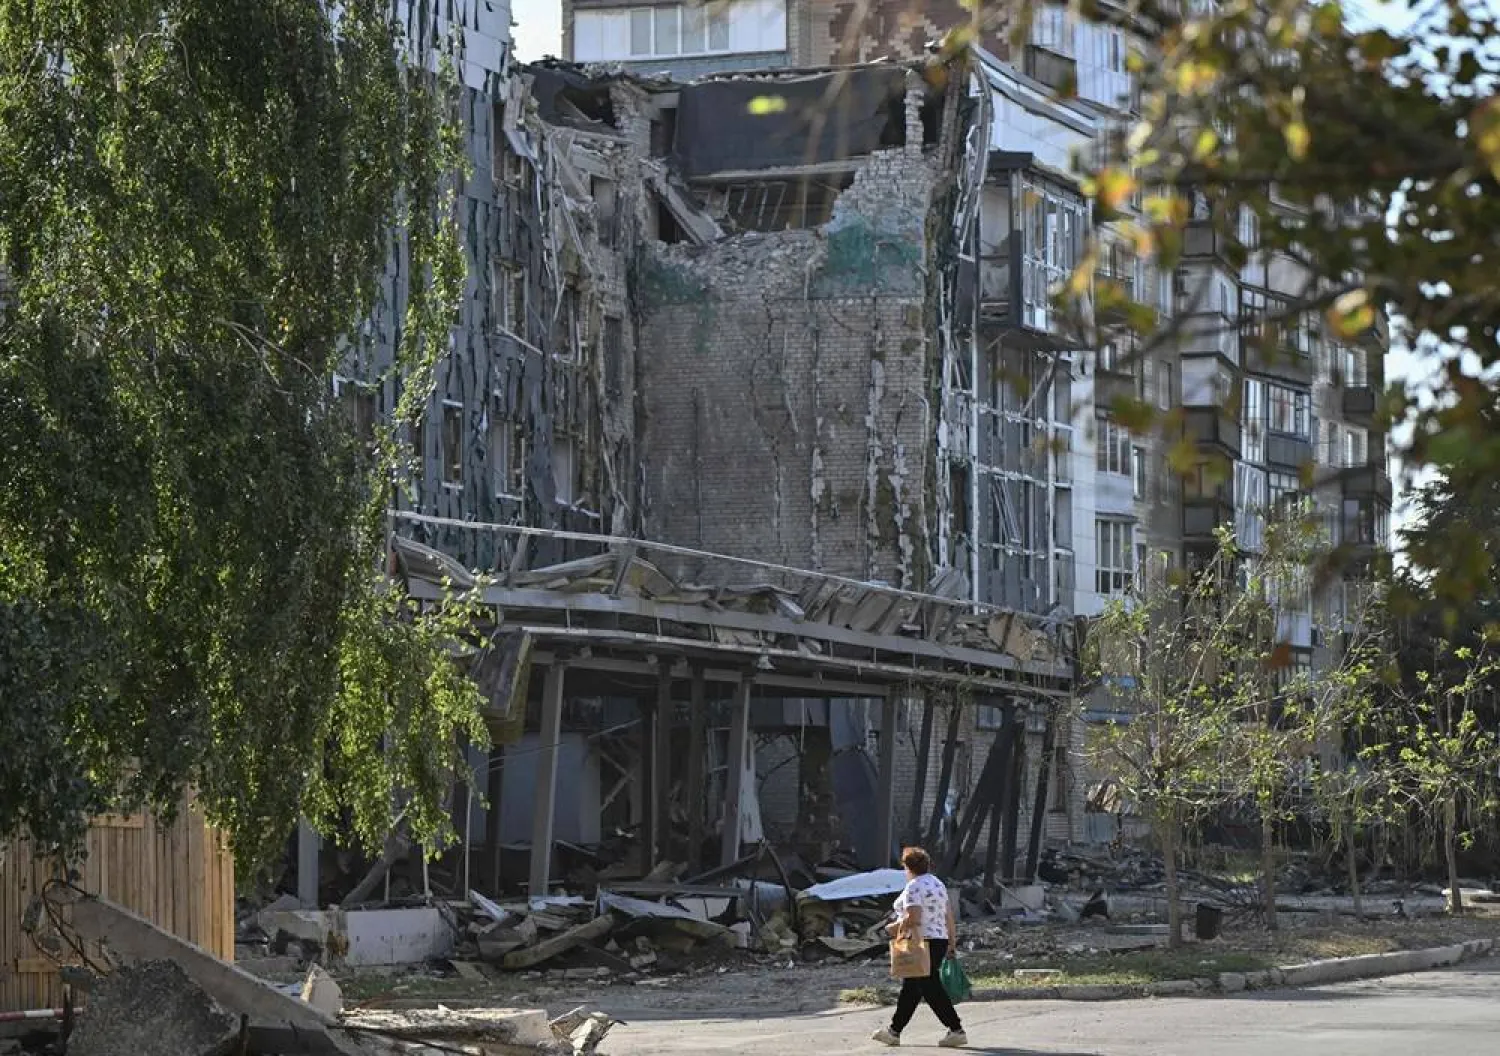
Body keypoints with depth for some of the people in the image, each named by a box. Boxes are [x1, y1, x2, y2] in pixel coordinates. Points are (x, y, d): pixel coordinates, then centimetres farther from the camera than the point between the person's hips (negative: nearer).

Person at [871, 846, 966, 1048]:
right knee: (910, 987, 12)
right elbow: (949, 916, 14)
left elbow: (912, 919, -22)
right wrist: (952, 942, 17)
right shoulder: (938, 884, 14)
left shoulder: (914, 887, -13)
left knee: (931, 988, -4)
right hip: (940, 940, 9)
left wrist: (898, 926, -5)